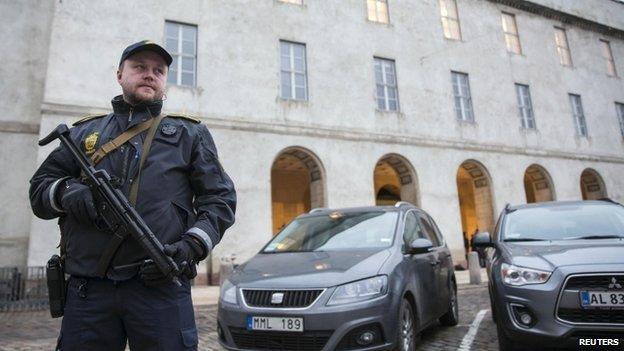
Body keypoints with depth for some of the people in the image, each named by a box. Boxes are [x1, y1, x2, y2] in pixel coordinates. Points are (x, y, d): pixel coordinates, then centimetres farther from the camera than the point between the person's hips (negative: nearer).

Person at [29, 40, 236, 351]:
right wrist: (68, 192, -5)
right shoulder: (84, 132, 19)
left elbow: (220, 199, 6)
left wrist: (191, 247, -10)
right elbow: (39, 188, 18)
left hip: (161, 283, -2)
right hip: (87, 289, 2)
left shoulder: (189, 133, 13)